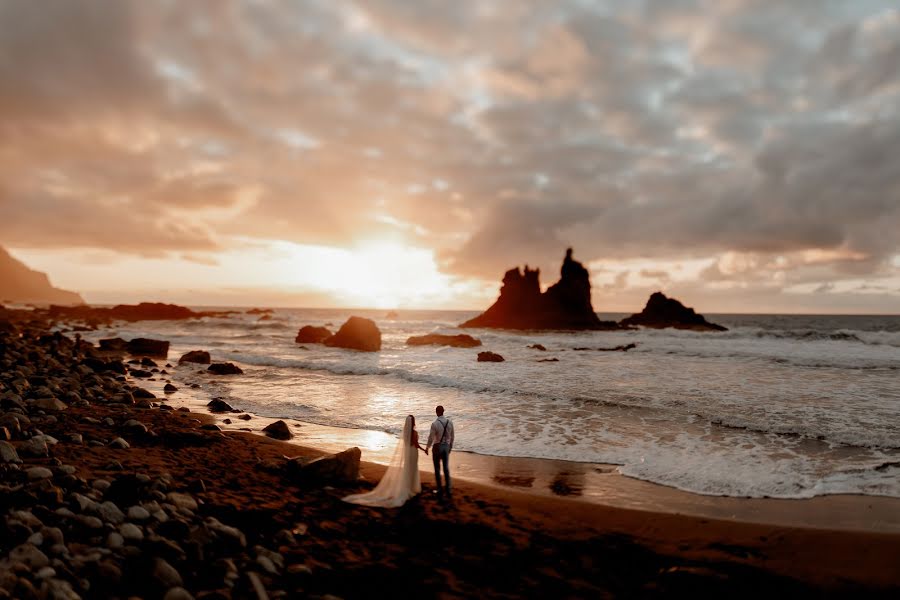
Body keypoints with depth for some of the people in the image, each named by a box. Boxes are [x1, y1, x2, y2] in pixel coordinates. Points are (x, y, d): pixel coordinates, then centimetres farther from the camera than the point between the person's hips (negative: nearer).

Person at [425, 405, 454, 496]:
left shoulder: (435, 424, -20)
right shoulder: (449, 422, -5)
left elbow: (431, 438, -14)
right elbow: (452, 436, 4)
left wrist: (427, 448, 1)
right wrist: (450, 447, 20)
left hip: (437, 447, -4)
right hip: (446, 446, 4)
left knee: (437, 469, 10)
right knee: (446, 468, 15)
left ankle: (440, 489, 17)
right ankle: (448, 489, 19)